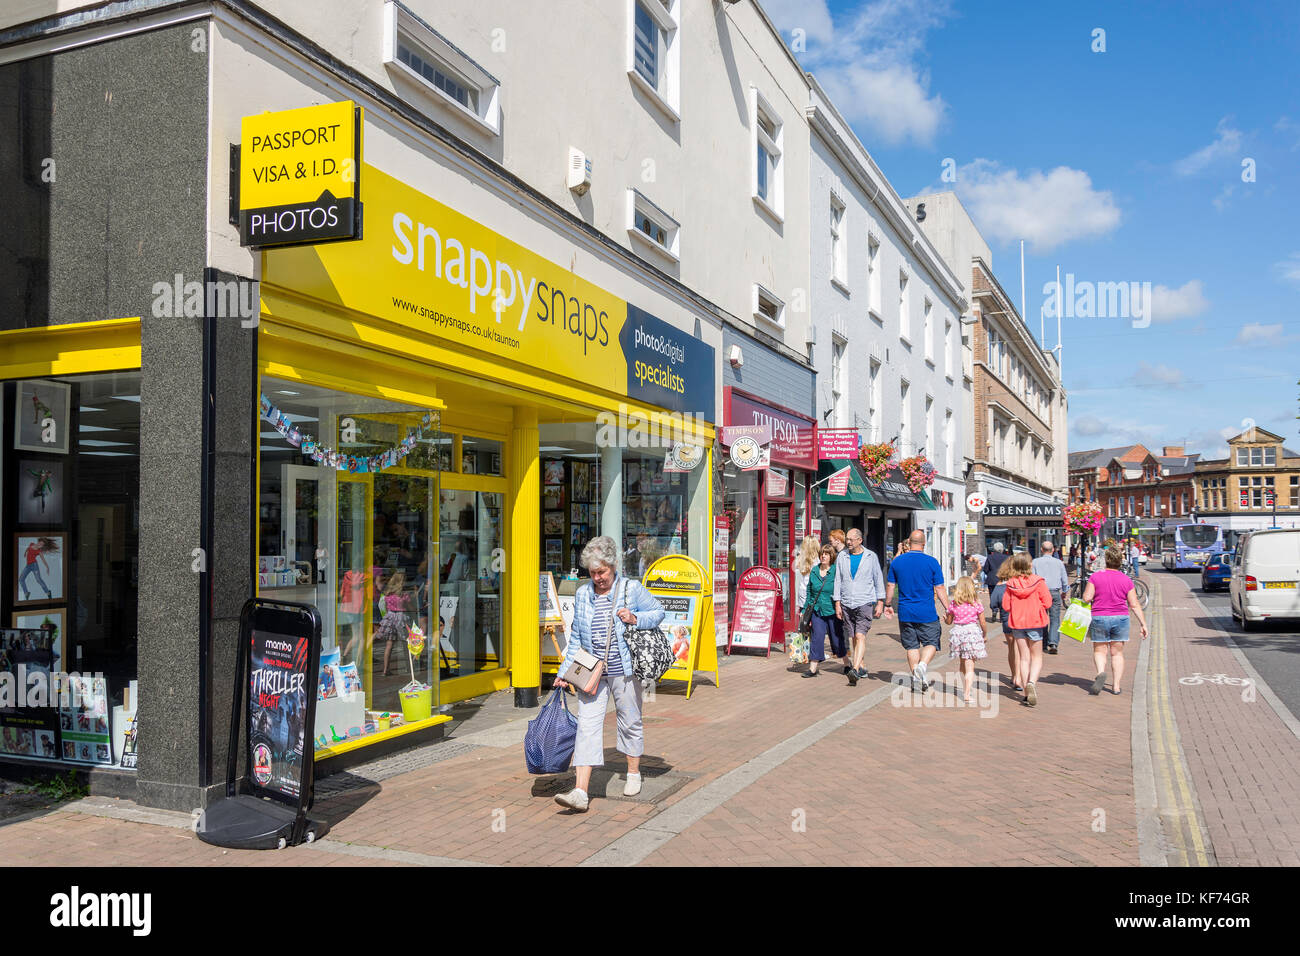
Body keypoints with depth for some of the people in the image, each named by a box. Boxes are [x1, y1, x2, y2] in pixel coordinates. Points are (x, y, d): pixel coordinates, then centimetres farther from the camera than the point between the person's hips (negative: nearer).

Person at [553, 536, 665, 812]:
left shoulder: (631, 589, -4)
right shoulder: (582, 594, 6)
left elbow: (658, 611, 4)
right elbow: (576, 636, 13)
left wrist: (635, 619, -15)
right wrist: (566, 670, 9)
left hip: (623, 670, -2)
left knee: (630, 721, 11)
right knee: (587, 725, -6)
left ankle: (634, 773, 35)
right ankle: (580, 792, -9)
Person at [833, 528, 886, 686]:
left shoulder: (871, 557, 1)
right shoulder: (842, 557, 6)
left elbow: (878, 579, 6)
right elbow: (838, 580, 8)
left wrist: (880, 603, 1)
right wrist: (837, 604, 3)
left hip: (864, 602, -3)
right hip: (846, 603, 3)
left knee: (860, 636, -15)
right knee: (854, 637, 9)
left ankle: (855, 670, -24)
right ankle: (861, 668, 22)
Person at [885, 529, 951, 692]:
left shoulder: (897, 561, 0)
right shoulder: (932, 562, -6)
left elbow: (890, 586, 5)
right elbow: (940, 589, -5)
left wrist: (887, 605, 18)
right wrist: (948, 609, 4)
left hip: (905, 613, 2)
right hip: (927, 613, -2)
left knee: (912, 646, 12)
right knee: (931, 643, 9)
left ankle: (916, 677, 12)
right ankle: (922, 666, -16)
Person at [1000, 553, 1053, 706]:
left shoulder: (1010, 584, -6)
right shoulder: (1038, 581, -11)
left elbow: (1006, 606, -2)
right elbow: (1047, 603, -10)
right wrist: (1036, 604, 10)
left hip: (1017, 623, 2)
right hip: (1035, 622, -2)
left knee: (1024, 657, 11)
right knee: (1037, 657, 10)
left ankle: (1027, 693, 10)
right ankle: (1032, 682, -17)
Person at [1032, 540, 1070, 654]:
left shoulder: (1035, 562, 1)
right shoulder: (1058, 562, 6)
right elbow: (1065, 580, 12)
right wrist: (1065, 592, 27)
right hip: (1055, 592, 0)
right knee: (1055, 619, 0)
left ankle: (1044, 644, 13)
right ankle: (1053, 643, -14)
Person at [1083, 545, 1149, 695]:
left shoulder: (1096, 576, -7)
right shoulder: (1126, 580, -1)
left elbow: (1087, 598, -11)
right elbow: (1134, 605, -1)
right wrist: (1143, 624, 4)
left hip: (1099, 618, -2)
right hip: (1120, 619, 2)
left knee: (1099, 651, 8)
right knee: (1117, 653, 11)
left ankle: (1101, 672, -20)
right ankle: (1117, 686, 10)